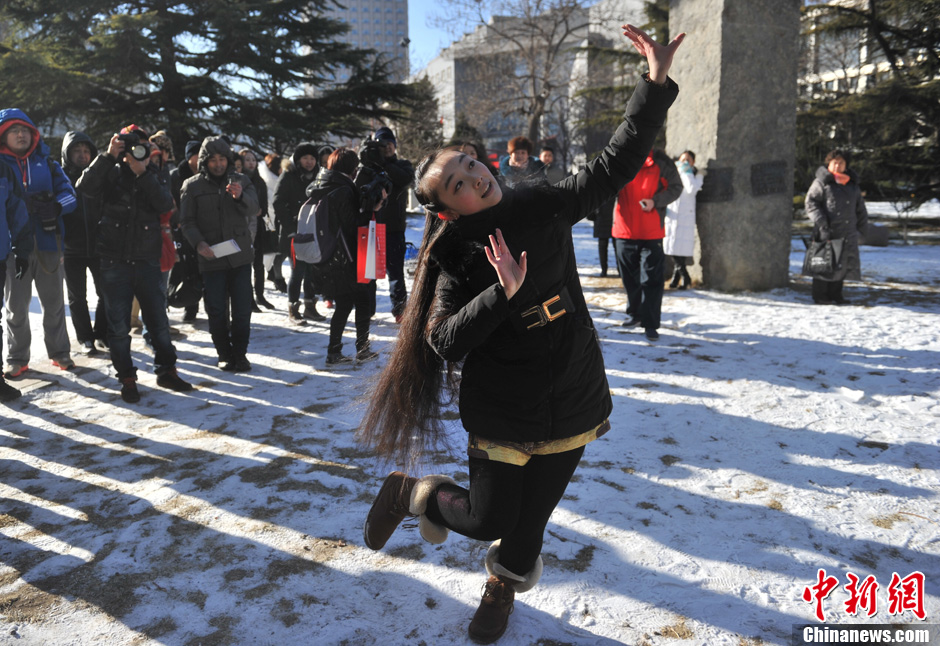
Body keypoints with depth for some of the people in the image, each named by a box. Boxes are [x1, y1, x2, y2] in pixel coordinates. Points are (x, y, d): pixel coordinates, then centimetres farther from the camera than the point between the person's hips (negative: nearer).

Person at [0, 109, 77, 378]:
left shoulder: (48, 164, 9)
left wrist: (54, 207, -20)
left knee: (54, 302, 10)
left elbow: (69, 196, 0)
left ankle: (59, 351, 23)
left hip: (48, 242, 1)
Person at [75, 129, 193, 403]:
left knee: (158, 319, 8)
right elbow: (84, 187, -17)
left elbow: (166, 205, -11)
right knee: (118, 324, 4)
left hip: (147, 260, 1)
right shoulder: (111, 173, 2)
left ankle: (166, 370, 22)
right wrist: (108, 156, -21)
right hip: (114, 261, -1)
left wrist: (143, 173, -18)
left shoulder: (154, 175, 6)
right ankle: (127, 378, 16)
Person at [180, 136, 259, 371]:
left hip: (240, 256, 1)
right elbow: (187, 222, 2)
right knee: (216, 310, 4)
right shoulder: (193, 186, 3)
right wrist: (198, 243, -16)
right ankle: (225, 354, 19)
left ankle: (240, 353, 16)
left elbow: (253, 207, -9)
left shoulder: (240, 181, 7)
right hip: (210, 259, -1)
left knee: (242, 309, 2)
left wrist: (240, 196, -31)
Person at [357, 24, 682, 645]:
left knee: (530, 516, 15)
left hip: (571, 399, 4)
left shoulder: (542, 207, -2)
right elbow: (443, 339, -21)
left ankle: (504, 583, 46)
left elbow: (615, 165, 0)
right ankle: (412, 492, 36)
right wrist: (502, 294, -32)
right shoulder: (456, 256, -13)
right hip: (503, 411, -3)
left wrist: (657, 82, -7)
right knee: (488, 519, 7)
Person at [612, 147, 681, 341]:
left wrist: (655, 201, -14)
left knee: (651, 278, -5)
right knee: (629, 277, 15)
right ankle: (635, 314, 33)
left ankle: (650, 324, 2)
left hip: (651, 232, -3)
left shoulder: (661, 162, -3)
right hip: (624, 229, 3)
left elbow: (676, 187, 2)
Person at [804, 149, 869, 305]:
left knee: (844, 263, 6)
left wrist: (862, 227, 21)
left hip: (847, 233, 6)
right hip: (827, 231, -6)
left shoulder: (852, 184, 18)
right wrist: (821, 222, -15)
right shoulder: (821, 182, -1)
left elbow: (860, 208, 25)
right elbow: (811, 202, -6)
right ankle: (820, 296, 2)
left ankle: (835, 293, 17)